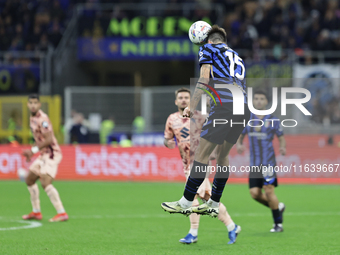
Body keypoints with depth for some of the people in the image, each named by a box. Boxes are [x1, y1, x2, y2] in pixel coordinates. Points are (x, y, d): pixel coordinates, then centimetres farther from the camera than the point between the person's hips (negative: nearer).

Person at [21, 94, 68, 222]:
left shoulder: (42, 119, -17)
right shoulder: (32, 118, 13)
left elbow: (49, 140, -23)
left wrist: (33, 150, -20)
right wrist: (31, 152, 15)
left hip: (52, 153, -11)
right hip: (43, 154, 11)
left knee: (45, 182, -23)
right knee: (29, 180, 17)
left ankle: (62, 213, -26)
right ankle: (36, 212, 27)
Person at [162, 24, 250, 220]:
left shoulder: (208, 49, 11)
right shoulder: (236, 56, 31)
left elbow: (204, 80, -2)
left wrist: (192, 108, -5)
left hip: (225, 106, -7)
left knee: (202, 153, -4)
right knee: (222, 155, 16)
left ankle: (186, 203, -4)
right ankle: (214, 205, 17)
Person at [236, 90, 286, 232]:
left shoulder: (272, 120, 1)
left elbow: (281, 137, 7)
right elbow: (240, 136, 17)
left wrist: (283, 147, -15)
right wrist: (239, 145, -5)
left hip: (268, 161, -4)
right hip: (254, 162, 4)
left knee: (269, 190, -13)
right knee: (254, 193, -5)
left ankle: (278, 223, -2)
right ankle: (278, 207, 21)